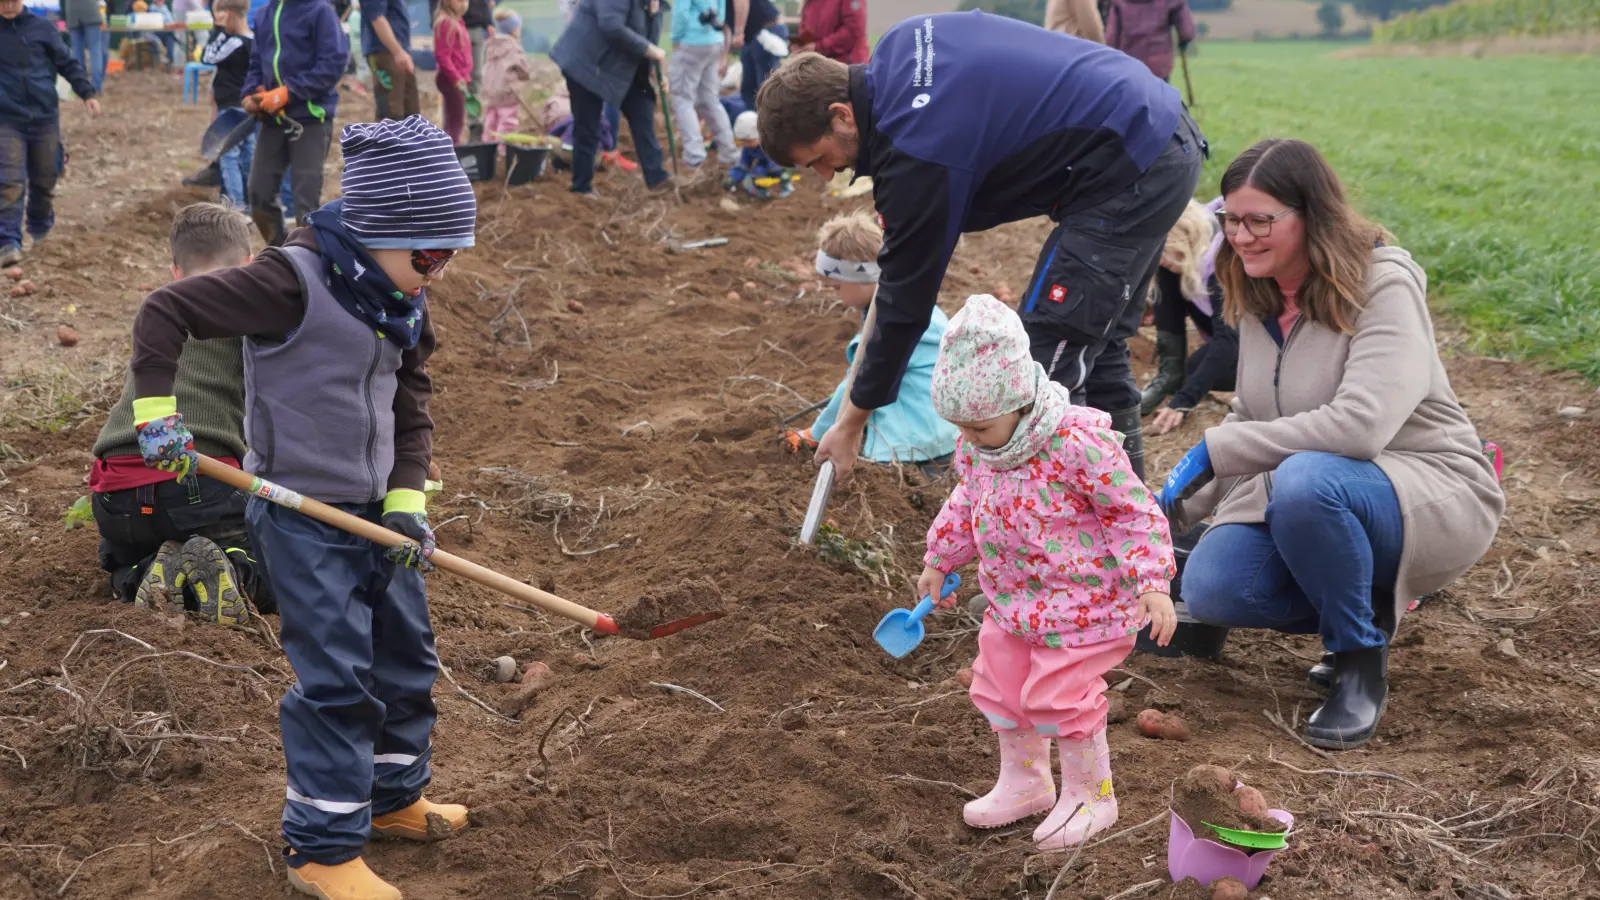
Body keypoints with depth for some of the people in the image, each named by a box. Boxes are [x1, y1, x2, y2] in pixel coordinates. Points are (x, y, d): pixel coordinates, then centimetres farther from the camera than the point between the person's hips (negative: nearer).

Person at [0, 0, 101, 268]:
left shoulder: (42, 27, 0)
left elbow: (67, 63, 7)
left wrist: (87, 93, -2)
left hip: (44, 117, 2)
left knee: (44, 180, 13)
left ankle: (39, 228, 37)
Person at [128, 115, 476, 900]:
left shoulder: (405, 304, 3)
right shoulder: (293, 283, -21)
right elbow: (164, 313, -16)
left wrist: (407, 500, -2)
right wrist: (157, 412, -20)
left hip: (373, 509, 8)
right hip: (300, 511, -8)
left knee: (407, 658, 18)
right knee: (336, 680, -7)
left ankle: (392, 797, 37)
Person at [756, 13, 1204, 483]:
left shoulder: (916, 152, -22)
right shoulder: (900, 43, 2)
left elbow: (907, 299, -14)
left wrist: (852, 421, -3)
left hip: (1130, 173, -10)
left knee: (1050, 354, -9)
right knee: (1095, 346, 18)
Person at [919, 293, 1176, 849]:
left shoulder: (1078, 443, -28)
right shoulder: (977, 448, -6)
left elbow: (1134, 511, -20)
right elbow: (966, 503, 15)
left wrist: (1152, 585, -24)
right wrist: (940, 560, 21)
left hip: (1081, 603, -7)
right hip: (1011, 598, 7)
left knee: (1059, 699, -3)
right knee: (999, 688, 15)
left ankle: (1089, 796, 23)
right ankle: (1024, 783, 39)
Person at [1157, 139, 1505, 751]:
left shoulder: (1385, 287, -17)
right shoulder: (1261, 302, 6)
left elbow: (1359, 426, -31)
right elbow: (1250, 425, 16)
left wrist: (1214, 450, -27)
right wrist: (1173, 514, 6)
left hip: (1434, 498, -7)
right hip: (1300, 504, 7)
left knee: (1306, 480, -39)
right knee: (1209, 586, -20)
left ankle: (1361, 663, -15)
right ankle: (1370, 606, 7)